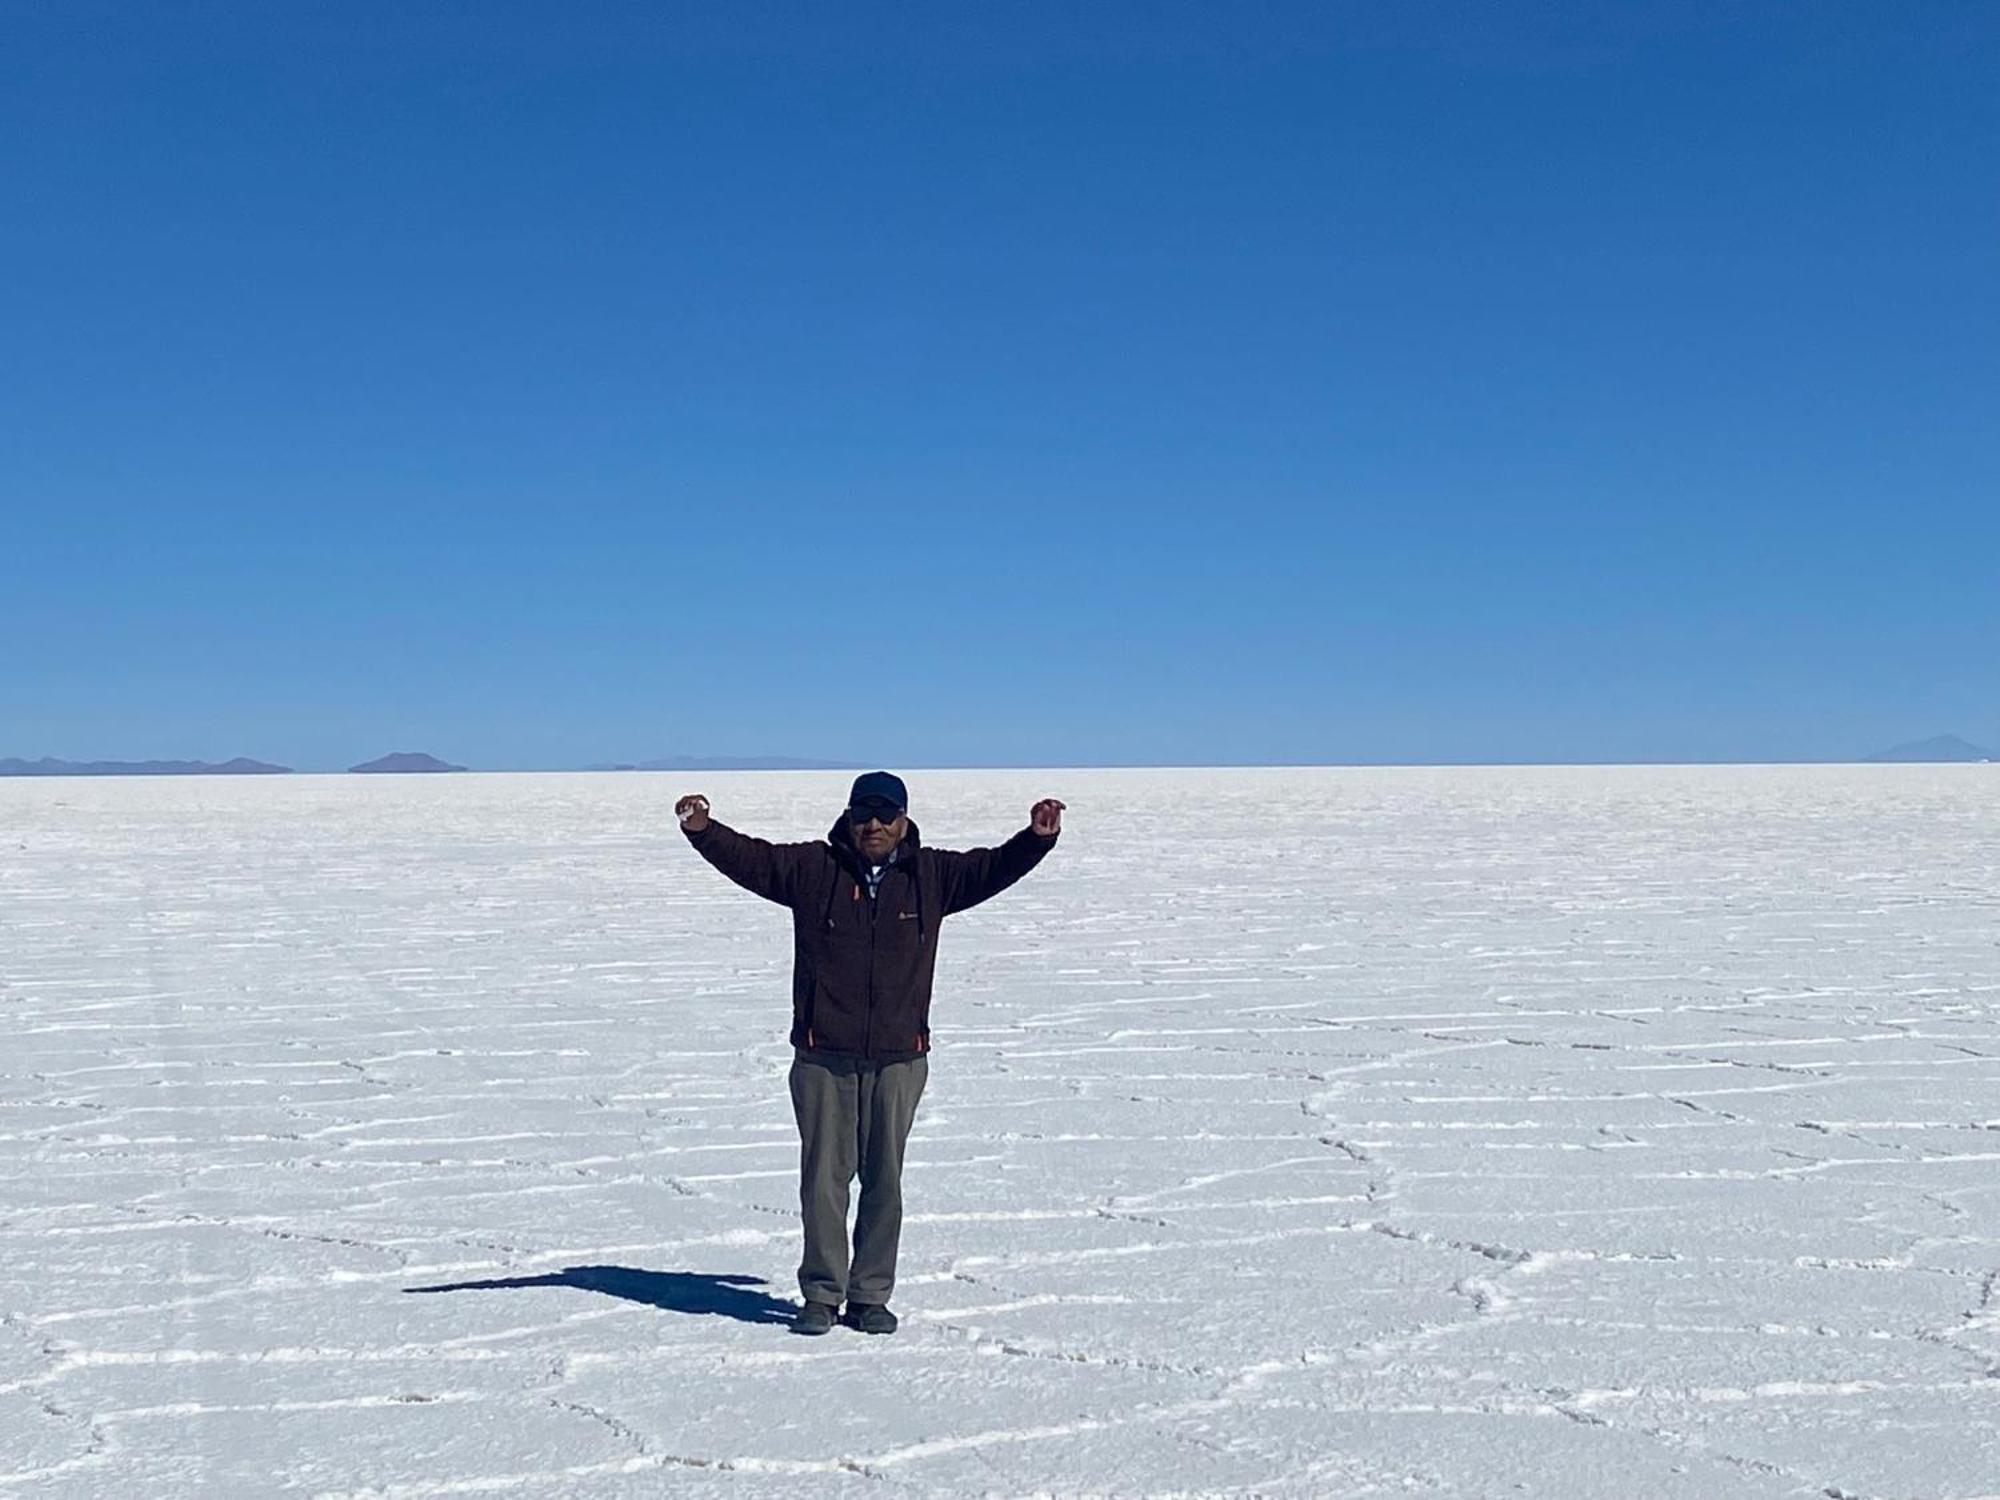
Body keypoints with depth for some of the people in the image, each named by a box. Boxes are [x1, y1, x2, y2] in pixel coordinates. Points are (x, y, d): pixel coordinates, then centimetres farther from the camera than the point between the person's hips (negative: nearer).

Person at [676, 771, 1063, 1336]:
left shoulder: (931, 875, 7)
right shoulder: (812, 868, 3)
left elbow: (993, 868, 2)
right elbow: (749, 859, -1)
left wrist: (1036, 839, -14)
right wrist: (703, 831, -17)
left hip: (899, 1057, 1)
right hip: (823, 1056, -1)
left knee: (885, 1180, 7)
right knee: (824, 1177, 4)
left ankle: (871, 1296, 19)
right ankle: (821, 1294, 16)